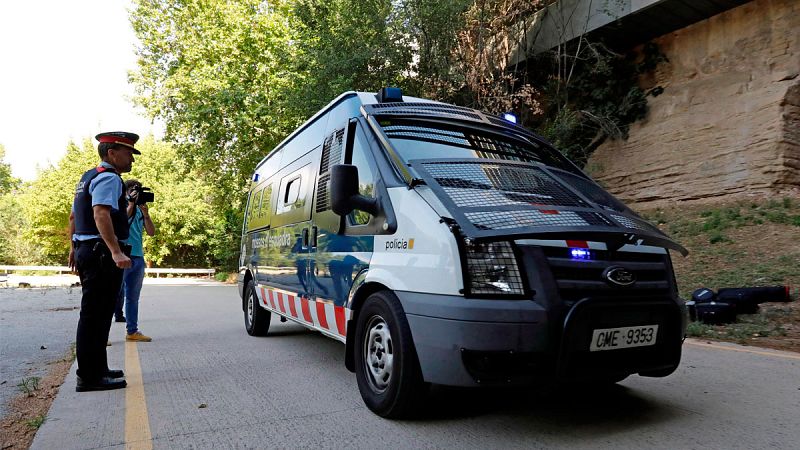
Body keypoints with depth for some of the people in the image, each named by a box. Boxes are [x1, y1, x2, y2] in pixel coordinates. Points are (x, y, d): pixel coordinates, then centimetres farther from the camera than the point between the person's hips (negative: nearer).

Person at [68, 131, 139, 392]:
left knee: (96, 314, 17)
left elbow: (73, 216, 27)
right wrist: (116, 252, -35)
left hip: (86, 251, 11)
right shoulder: (109, 178, -12)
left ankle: (96, 369, 27)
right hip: (102, 254, -11)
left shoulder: (88, 177, 21)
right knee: (95, 315, -8)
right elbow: (101, 214, -26)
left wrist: (74, 249, 36)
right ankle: (90, 378, -3)